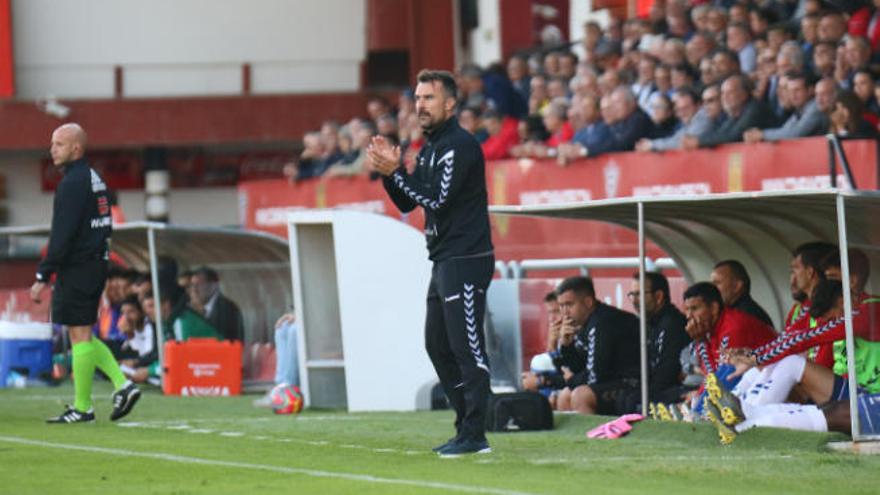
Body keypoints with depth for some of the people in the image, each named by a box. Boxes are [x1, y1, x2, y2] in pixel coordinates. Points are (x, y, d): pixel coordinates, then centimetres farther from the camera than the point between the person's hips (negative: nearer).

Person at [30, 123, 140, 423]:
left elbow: (62, 236, -20)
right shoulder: (94, 179, 15)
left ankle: (82, 408, 0)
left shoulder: (73, 183, -15)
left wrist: (42, 277, -19)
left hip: (77, 267, -10)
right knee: (82, 335, 15)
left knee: (80, 335, -4)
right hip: (96, 263, 10)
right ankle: (122, 385, 7)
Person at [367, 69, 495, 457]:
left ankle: (474, 435, -12)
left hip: (466, 261, -11)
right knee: (438, 346, 12)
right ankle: (466, 428, 17)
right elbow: (407, 203, 19)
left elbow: (437, 199, -19)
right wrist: (389, 171, 3)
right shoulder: (429, 150, 18)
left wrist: (395, 172, -17)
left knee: (466, 347, -11)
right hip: (443, 263, 11)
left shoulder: (460, 145, -12)